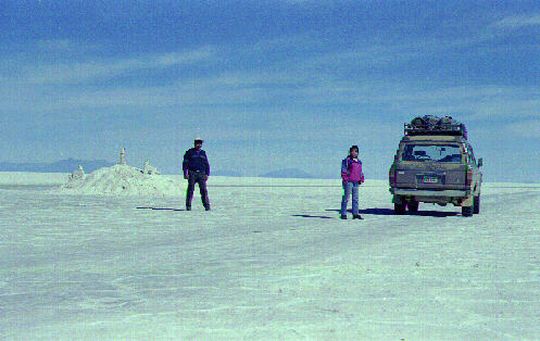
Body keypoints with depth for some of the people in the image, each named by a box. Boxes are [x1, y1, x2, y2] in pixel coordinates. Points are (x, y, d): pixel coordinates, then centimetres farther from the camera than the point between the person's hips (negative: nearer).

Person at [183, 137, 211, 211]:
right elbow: (185, 163, 2)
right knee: (190, 190, -5)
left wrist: (207, 174, 4)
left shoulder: (203, 153, 15)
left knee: (204, 190, -6)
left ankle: (207, 206, -5)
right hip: (192, 173, -2)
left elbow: (207, 164, 15)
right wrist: (185, 173, -8)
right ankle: (188, 206, 0)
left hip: (201, 174, 2)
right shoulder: (189, 152, 5)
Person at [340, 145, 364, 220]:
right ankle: (343, 214, 0)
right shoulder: (347, 160, -3)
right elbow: (343, 170, -8)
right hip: (348, 182, -7)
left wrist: (361, 179, 13)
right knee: (346, 198, -4)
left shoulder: (359, 161, 18)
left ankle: (355, 213, 9)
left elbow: (360, 171, 25)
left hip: (356, 182, 7)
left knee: (355, 198, 6)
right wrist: (345, 179, -16)